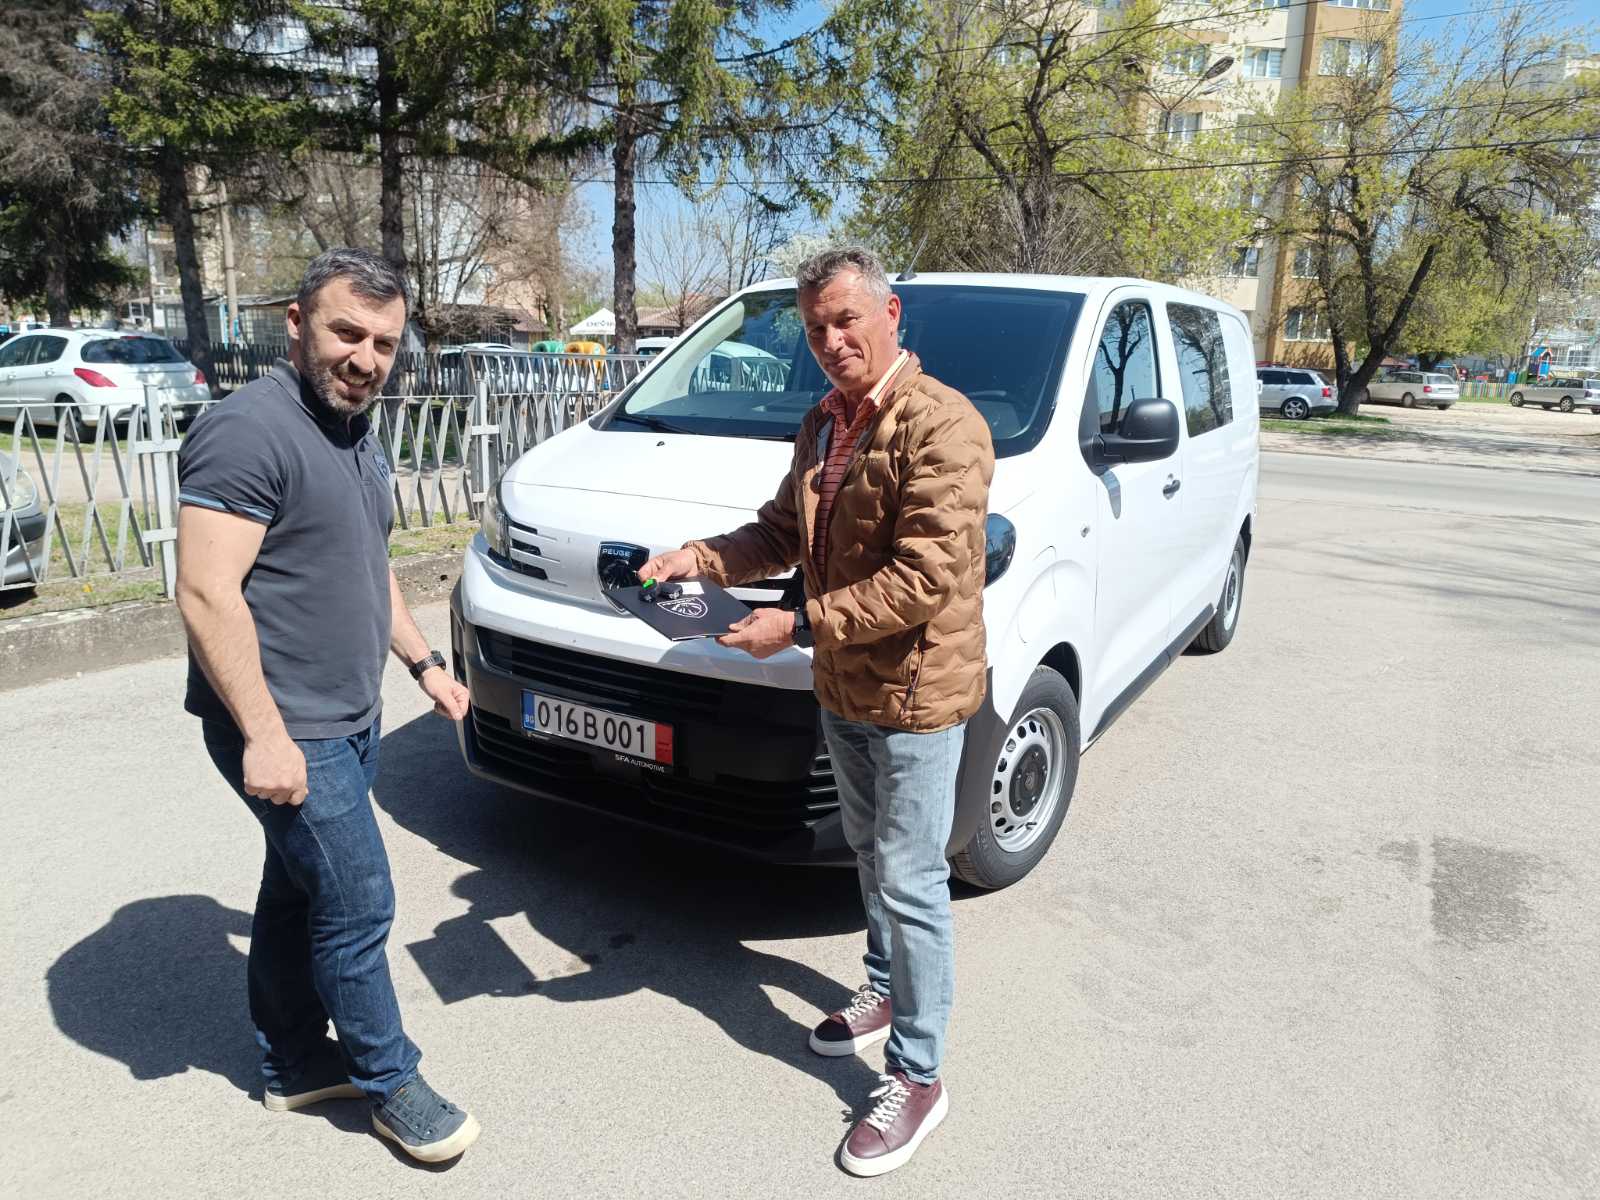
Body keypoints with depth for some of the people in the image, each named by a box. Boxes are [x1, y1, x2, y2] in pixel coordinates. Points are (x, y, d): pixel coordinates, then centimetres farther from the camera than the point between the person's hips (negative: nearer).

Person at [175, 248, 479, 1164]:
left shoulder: (357, 436, 12)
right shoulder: (251, 430, -18)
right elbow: (206, 592, -24)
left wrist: (424, 662, 19)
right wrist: (264, 734, -25)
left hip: (349, 718, 9)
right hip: (286, 731, -9)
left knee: (298, 893, 19)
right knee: (358, 905, 1)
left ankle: (296, 1064, 35)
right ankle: (389, 1083, 20)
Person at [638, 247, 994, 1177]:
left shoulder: (941, 426, -21)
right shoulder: (823, 423, 8)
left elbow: (924, 580, -27)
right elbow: (782, 532, 12)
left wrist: (798, 627, -25)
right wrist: (695, 560, -5)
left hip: (916, 694, -8)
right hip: (843, 686, 8)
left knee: (909, 882, 1)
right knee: (870, 855, 23)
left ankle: (918, 1077, 18)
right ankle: (889, 993, 46)